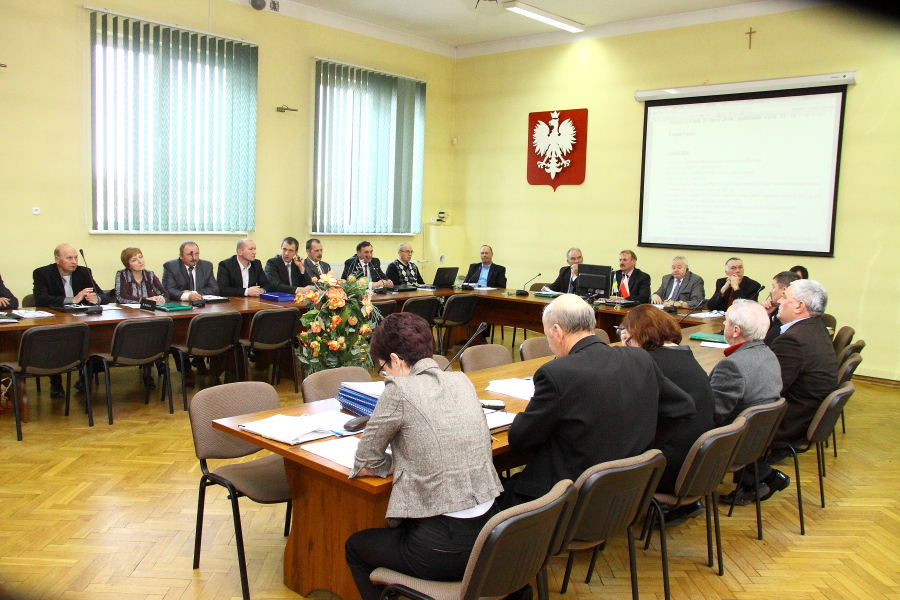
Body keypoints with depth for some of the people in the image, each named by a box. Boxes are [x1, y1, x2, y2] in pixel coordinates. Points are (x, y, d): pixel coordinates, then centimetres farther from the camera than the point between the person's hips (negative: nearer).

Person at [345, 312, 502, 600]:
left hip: (446, 549, -7)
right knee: (400, 528, 35)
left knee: (355, 546, 23)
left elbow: (364, 466, -6)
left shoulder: (399, 391, -15)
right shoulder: (462, 381, 4)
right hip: (488, 534, 7)